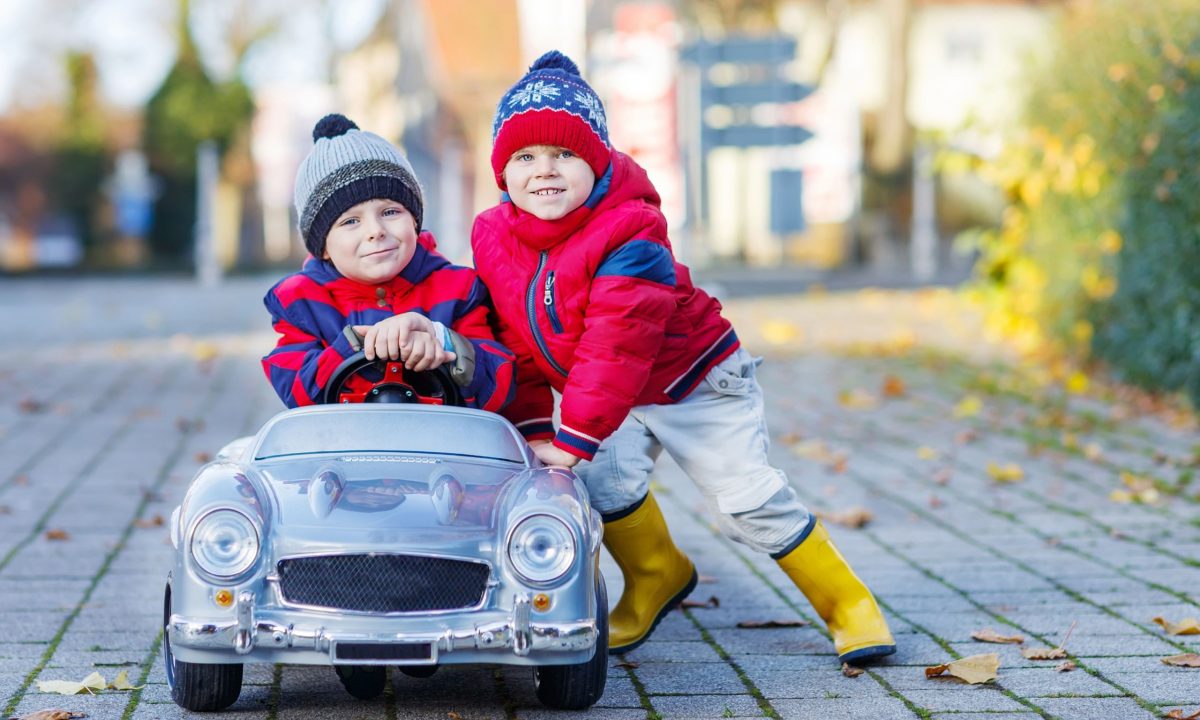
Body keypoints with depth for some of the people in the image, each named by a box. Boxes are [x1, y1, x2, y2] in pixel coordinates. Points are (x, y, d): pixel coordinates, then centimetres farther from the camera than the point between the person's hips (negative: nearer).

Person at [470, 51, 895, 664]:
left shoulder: (627, 233, -29)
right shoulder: (494, 240, -10)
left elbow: (618, 343, -34)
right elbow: (513, 341, 0)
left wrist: (575, 435, -35)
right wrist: (530, 426, -5)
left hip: (693, 382, -5)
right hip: (608, 397, 5)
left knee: (746, 499, -7)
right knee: (605, 482, -19)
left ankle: (847, 603, 8)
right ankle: (656, 576, 11)